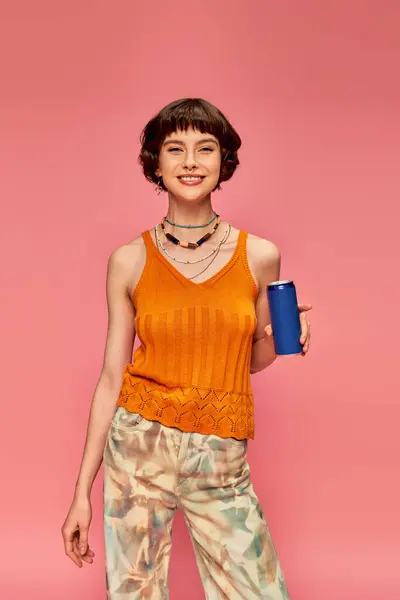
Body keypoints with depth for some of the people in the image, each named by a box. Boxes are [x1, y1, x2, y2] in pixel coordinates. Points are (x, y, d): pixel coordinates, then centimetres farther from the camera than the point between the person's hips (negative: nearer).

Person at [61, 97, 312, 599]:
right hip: (139, 446, 0)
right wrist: (82, 492, 2)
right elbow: (111, 376, 1)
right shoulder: (129, 261, -2)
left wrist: (281, 337, -10)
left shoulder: (260, 256, 0)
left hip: (223, 464, 1)